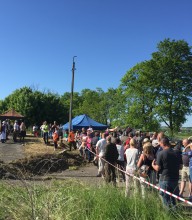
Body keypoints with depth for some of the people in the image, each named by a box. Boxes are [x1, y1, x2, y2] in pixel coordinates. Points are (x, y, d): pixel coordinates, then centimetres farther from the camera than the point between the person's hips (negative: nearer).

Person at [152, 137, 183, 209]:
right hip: (175, 179, 5)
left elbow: (158, 168, -13)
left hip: (165, 179, -4)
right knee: (173, 199, 22)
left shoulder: (161, 153, -15)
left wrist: (153, 165, 7)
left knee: (166, 201, 9)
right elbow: (180, 167, 6)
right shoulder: (177, 153, -2)